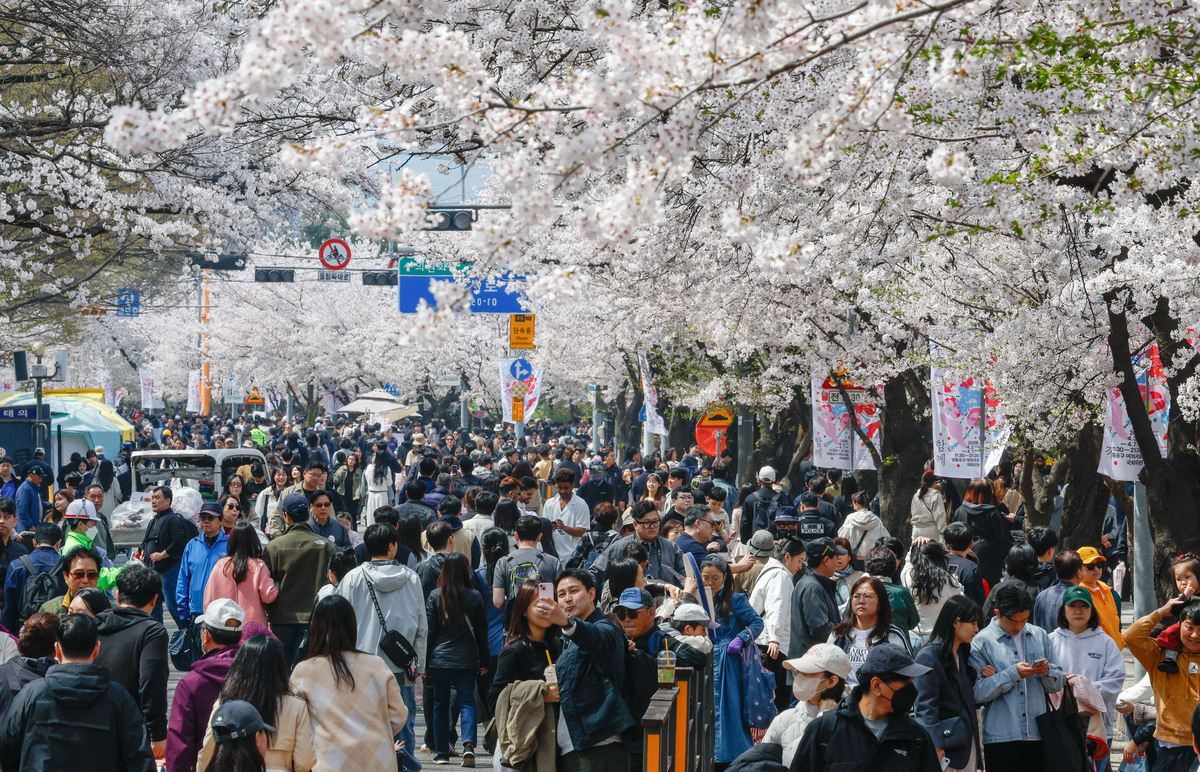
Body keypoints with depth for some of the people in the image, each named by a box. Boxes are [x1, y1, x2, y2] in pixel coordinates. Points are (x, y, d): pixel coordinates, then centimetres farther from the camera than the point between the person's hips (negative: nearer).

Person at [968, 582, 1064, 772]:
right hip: (1001, 739, -4)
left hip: (1038, 734, 4)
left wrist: (1047, 671, -7)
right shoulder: (982, 642, 0)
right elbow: (978, 692, -11)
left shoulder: (1040, 636, 14)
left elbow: (1058, 685, 15)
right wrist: (1014, 674, -16)